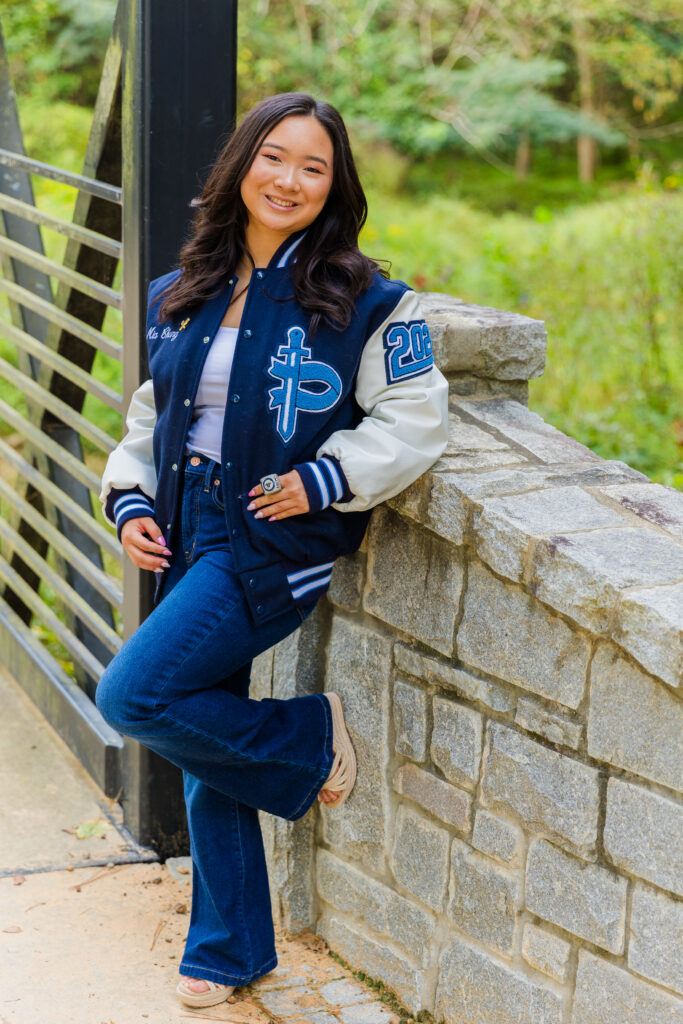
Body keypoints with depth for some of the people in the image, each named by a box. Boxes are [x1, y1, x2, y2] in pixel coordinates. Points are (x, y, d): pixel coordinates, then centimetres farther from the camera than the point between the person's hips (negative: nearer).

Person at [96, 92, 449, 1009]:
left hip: (275, 543, -6)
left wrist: (320, 481, -16)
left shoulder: (363, 302, -6)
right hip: (187, 541, 6)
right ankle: (230, 951, 29)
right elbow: (151, 416, 19)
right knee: (206, 761, 12)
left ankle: (311, 737, 4)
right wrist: (130, 500, 3)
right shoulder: (179, 299, 10)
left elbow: (416, 419, -7)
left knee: (132, 698, -20)